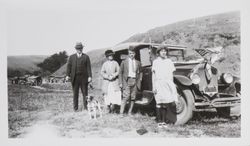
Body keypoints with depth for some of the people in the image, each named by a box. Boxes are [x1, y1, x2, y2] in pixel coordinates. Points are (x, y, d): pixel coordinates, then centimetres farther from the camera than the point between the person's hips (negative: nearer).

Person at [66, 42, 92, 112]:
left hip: (83, 78, -1)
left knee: (85, 93, 2)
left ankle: (85, 107, 8)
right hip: (74, 78, 1)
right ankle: (75, 108, 8)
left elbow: (88, 67, 2)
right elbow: (69, 66, 6)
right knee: (75, 94, 3)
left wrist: (90, 76, -8)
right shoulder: (72, 57, 12)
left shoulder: (86, 57, 9)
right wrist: (67, 75, -7)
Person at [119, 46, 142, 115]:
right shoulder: (124, 62, 6)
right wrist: (120, 83, -1)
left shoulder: (138, 63, 12)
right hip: (126, 81, -3)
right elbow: (120, 73, 6)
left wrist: (139, 81, 7)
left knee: (133, 98, 4)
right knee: (126, 97, -12)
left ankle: (130, 112, 14)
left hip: (135, 81, 3)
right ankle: (121, 112, -9)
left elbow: (139, 73, 18)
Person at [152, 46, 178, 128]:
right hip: (159, 83, -2)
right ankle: (159, 121, 4)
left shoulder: (169, 61, 11)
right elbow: (153, 75, 2)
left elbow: (171, 74, 13)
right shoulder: (155, 62, 3)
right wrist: (154, 87, -4)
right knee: (159, 103, -3)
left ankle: (164, 121, 10)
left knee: (165, 104, 1)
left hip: (168, 83, 2)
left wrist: (172, 85, 9)